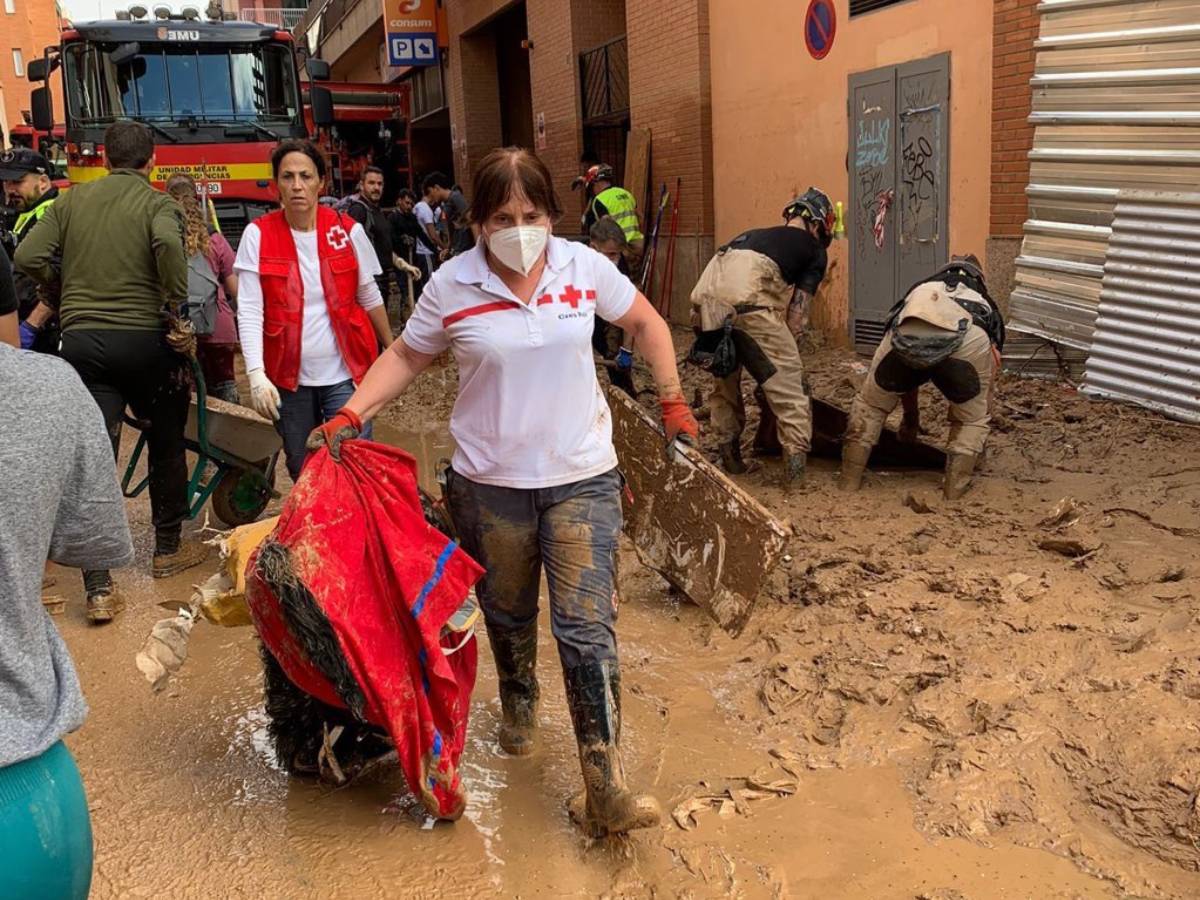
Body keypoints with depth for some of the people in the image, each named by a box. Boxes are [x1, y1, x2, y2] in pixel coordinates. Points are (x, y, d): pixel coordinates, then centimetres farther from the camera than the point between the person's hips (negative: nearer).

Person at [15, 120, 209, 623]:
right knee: (166, 443, 18)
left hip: (81, 340, 3)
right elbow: (168, 242, -25)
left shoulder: (71, 201, 9)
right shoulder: (157, 203, -2)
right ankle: (169, 549, 30)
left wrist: (69, 288, 16)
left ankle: (99, 590, -2)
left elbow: (28, 257, -1)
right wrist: (176, 311, -16)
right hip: (143, 337, -3)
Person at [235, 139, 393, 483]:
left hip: (345, 373, -1)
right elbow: (249, 310, -10)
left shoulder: (348, 230, -3)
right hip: (289, 377, 1)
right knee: (303, 476, 14)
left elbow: (369, 298, 9)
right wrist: (256, 374, -21)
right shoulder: (258, 234, -5)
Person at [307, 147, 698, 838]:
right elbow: (406, 356, 5)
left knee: (587, 628, -6)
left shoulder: (584, 267, -5)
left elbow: (647, 323, 11)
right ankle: (519, 705, 50)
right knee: (509, 615, 19)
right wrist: (351, 414, -7)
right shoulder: (453, 286, -7)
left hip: (581, 477, 0)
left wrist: (673, 399, 7)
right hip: (490, 482, 1)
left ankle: (605, 790, -1)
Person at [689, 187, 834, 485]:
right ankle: (795, 467, -2)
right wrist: (783, 354, 23)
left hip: (704, 300, 6)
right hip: (746, 303, -6)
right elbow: (795, 312, 14)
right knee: (787, 381, 5)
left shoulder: (754, 234, 37)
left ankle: (730, 459, 30)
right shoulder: (814, 250, 21)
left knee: (724, 381, 24)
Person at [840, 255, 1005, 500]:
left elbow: (904, 372, 50)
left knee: (870, 405, 25)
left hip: (907, 332, 1)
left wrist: (910, 416, 63)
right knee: (971, 420, 25)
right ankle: (955, 488, 19)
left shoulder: (920, 289, 46)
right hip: (967, 334, -1)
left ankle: (850, 480, 25)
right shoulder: (987, 306, 42)